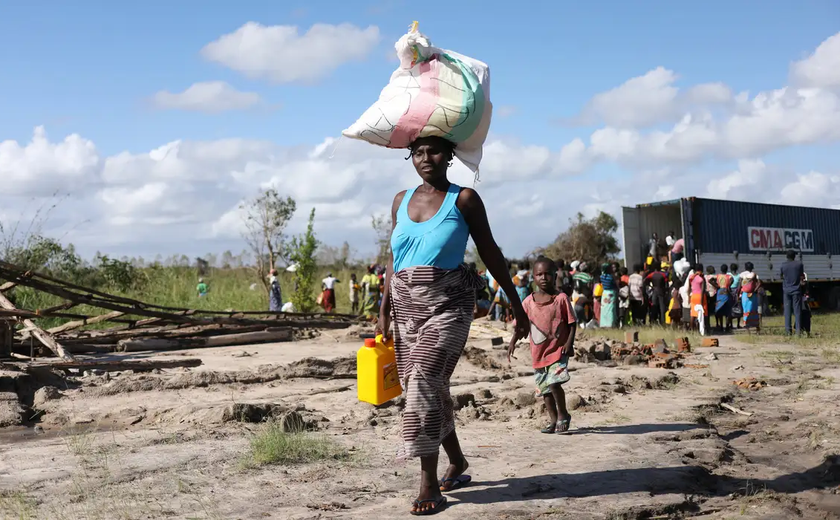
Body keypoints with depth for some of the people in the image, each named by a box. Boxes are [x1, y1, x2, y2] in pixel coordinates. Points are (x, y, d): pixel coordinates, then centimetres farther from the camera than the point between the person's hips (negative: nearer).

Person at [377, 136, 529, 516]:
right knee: (430, 388, 10)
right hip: (406, 304, 5)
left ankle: (429, 484, -9)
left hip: (447, 304, -5)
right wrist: (384, 312, 9)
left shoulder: (463, 199, -1)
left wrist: (517, 306, 1)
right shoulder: (401, 200, 12)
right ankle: (457, 462, 31)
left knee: (424, 382, -16)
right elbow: (394, 259, 15)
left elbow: (490, 254, 1)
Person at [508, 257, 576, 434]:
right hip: (538, 352, 4)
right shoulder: (529, 301, 1)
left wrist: (569, 342, -15)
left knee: (554, 383, -18)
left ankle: (563, 415, 4)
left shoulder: (561, 298, -7)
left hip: (558, 349, -4)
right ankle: (553, 420, 27)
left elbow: (572, 323, -4)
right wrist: (513, 341, -6)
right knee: (544, 388, 11)